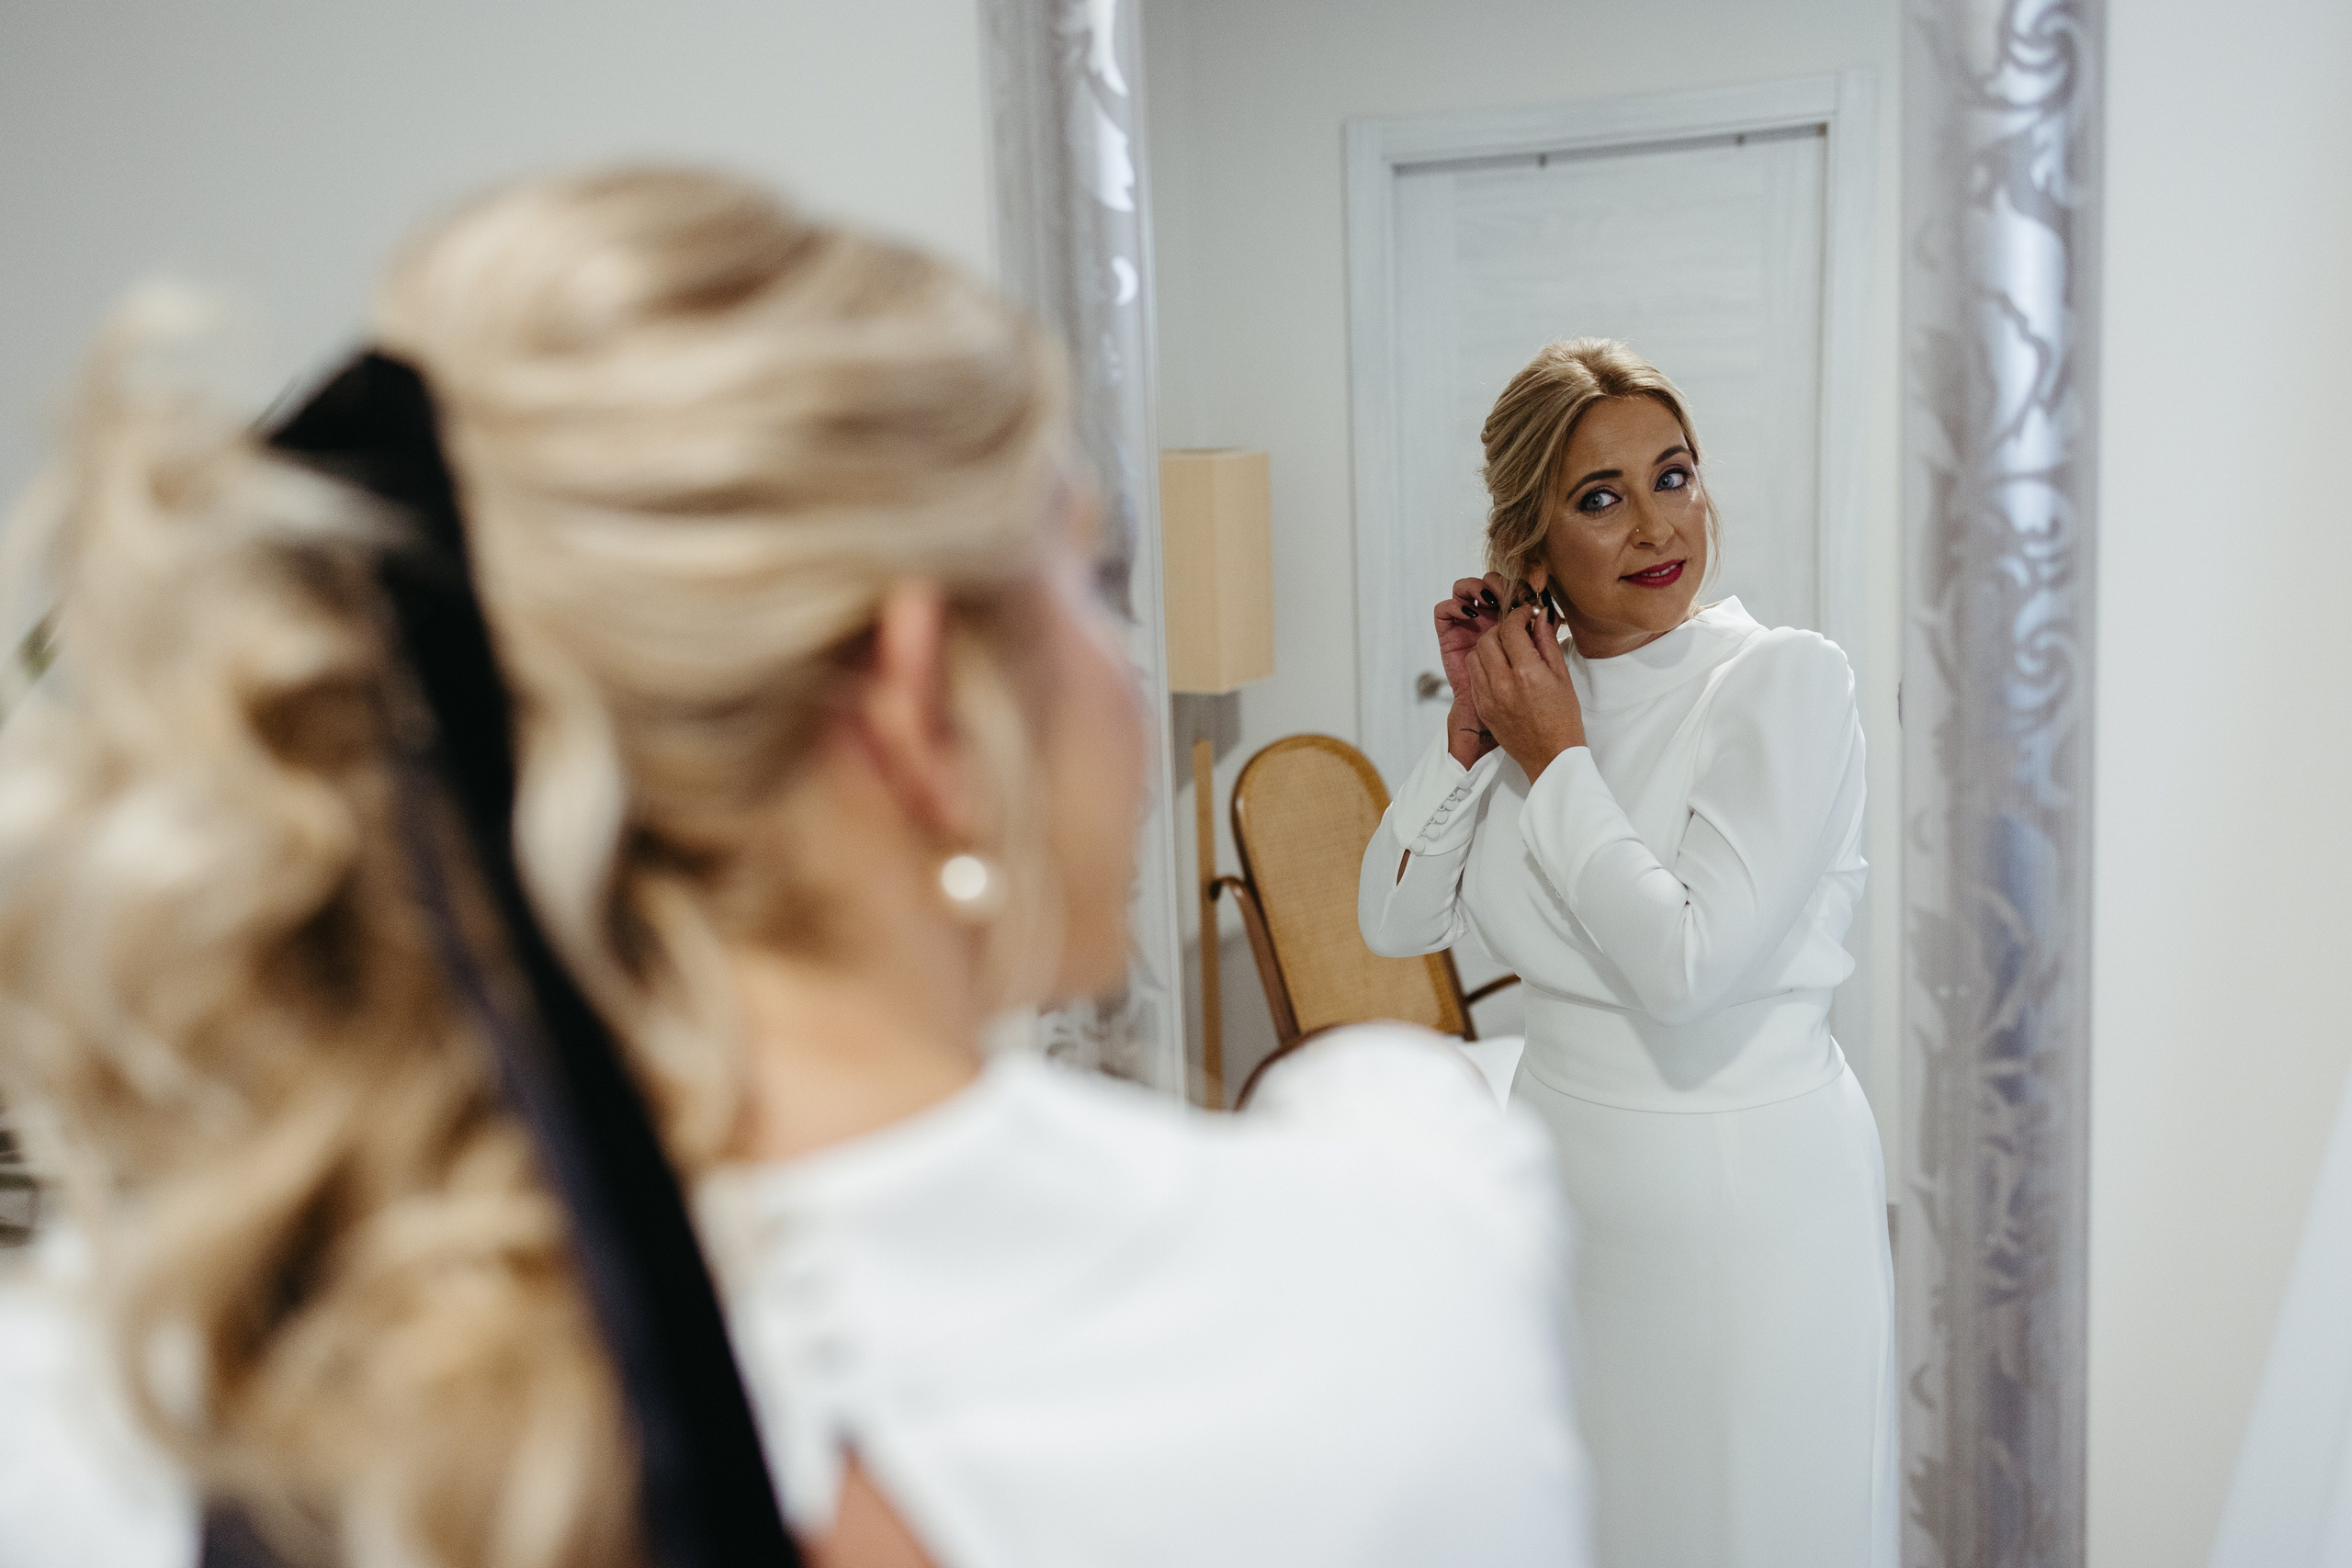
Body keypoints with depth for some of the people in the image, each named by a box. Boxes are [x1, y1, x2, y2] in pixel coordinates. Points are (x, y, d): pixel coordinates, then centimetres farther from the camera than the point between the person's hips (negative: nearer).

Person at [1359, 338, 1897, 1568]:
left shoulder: (1789, 681, -16)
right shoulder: (1537, 691, 2)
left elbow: (1687, 961, -24)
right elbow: (1396, 920, 1)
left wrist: (1554, 759, -16)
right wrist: (1472, 726, -9)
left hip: (1747, 1199, -5)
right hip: (1564, 1186, 6)